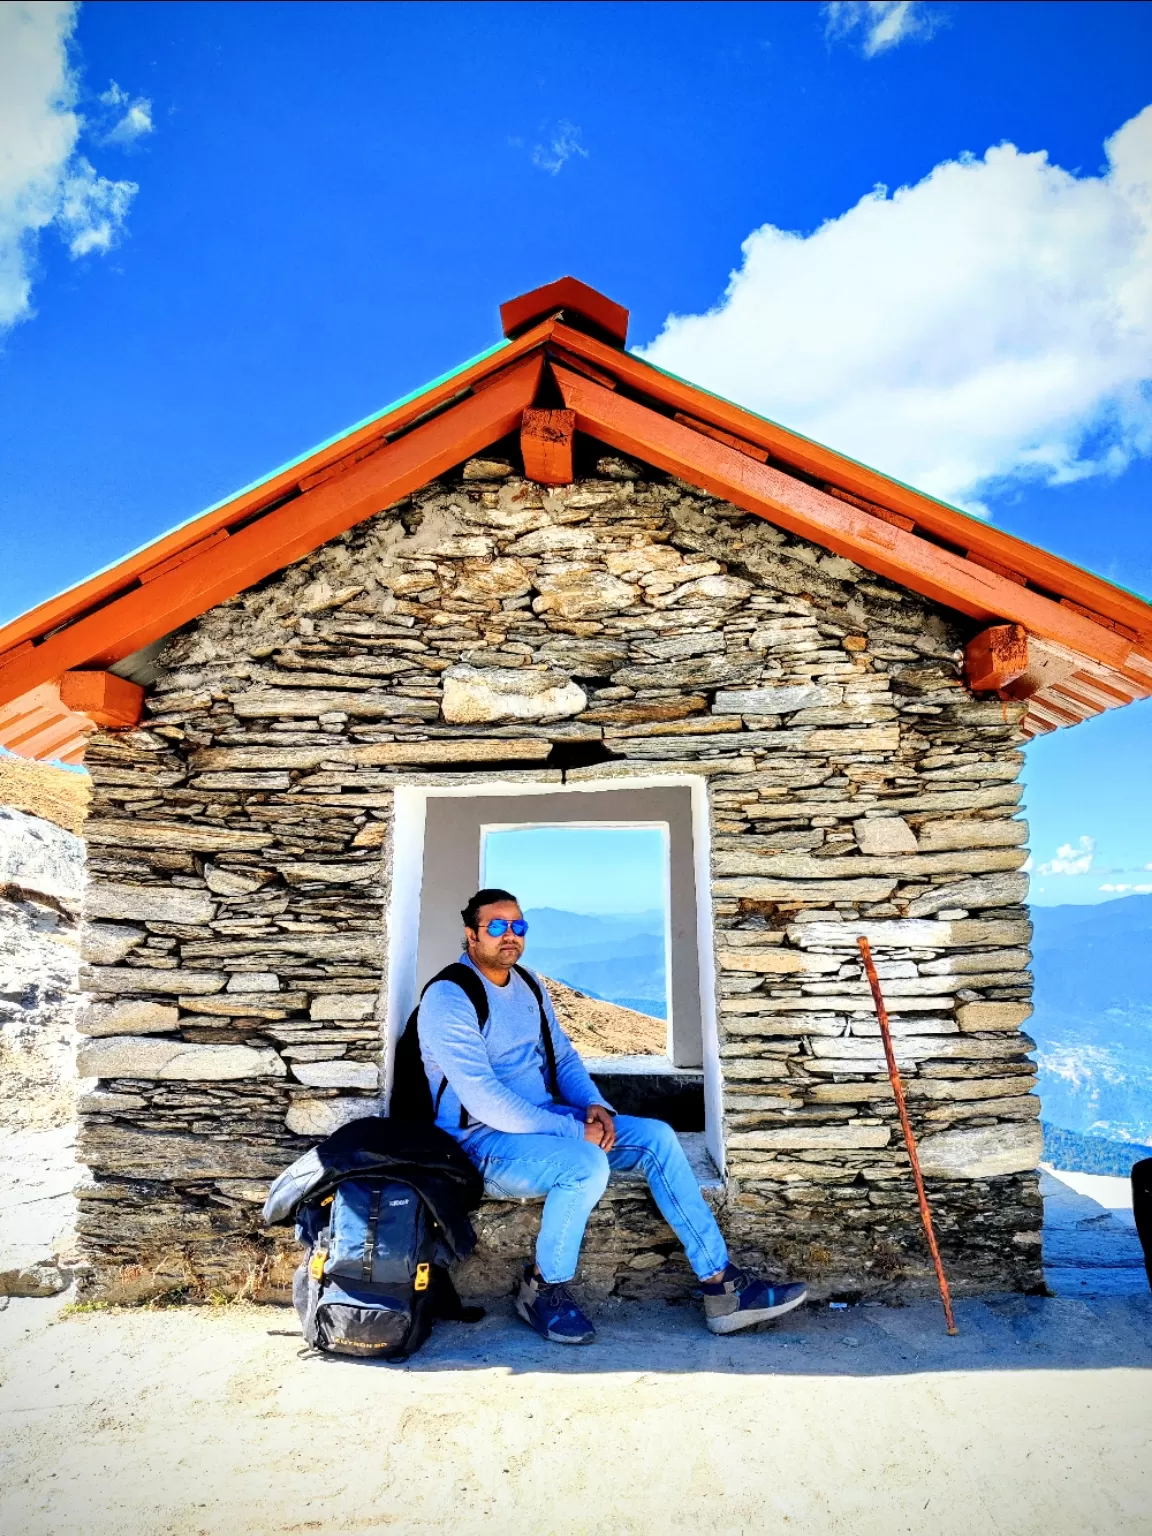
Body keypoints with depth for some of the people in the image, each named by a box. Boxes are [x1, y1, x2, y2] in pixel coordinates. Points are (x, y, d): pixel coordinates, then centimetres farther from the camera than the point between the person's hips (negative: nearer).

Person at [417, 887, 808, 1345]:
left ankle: (722, 1287, -2)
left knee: (656, 1137, -7)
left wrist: (594, 1105, -6)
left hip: (545, 1119, 8)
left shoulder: (528, 986, 10)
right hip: (481, 1141, -8)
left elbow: (563, 1056, 16)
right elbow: (482, 1100, -25)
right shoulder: (447, 998, -17)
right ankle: (542, 1289, -6)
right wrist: (574, 1129, -24)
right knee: (586, 1163, -33)